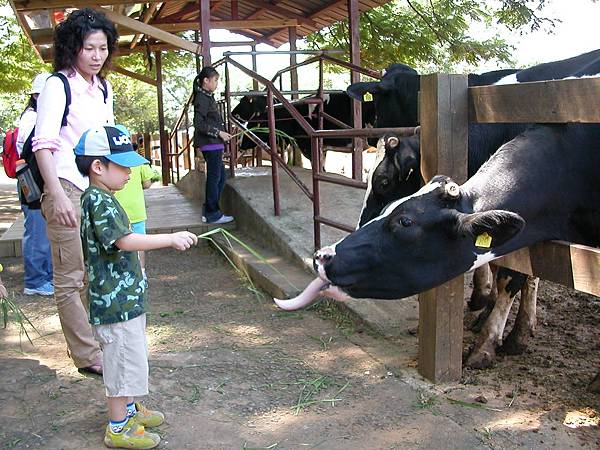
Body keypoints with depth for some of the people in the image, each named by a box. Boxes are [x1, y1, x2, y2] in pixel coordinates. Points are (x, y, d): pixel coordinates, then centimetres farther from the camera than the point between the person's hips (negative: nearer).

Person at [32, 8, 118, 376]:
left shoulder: (104, 88, 11)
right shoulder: (57, 86, -11)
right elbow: (43, 144, -17)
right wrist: (58, 196, -26)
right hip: (67, 191, -8)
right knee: (71, 279, 0)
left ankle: (88, 341, 31)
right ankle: (88, 356, 10)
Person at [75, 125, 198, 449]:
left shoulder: (100, 198, 13)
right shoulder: (98, 201, -20)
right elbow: (125, 241, -30)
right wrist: (171, 238, -29)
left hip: (124, 297, 10)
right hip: (115, 301, -10)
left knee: (132, 358, 23)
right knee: (123, 361, 1)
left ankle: (128, 409, 39)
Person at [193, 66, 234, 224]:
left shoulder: (207, 97, 16)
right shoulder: (203, 98, -13)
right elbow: (198, 124, -20)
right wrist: (219, 132, -17)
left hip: (214, 145, 10)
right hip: (211, 145, -10)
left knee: (221, 176, 15)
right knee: (214, 178, -3)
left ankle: (209, 210, 20)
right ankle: (213, 214, 5)